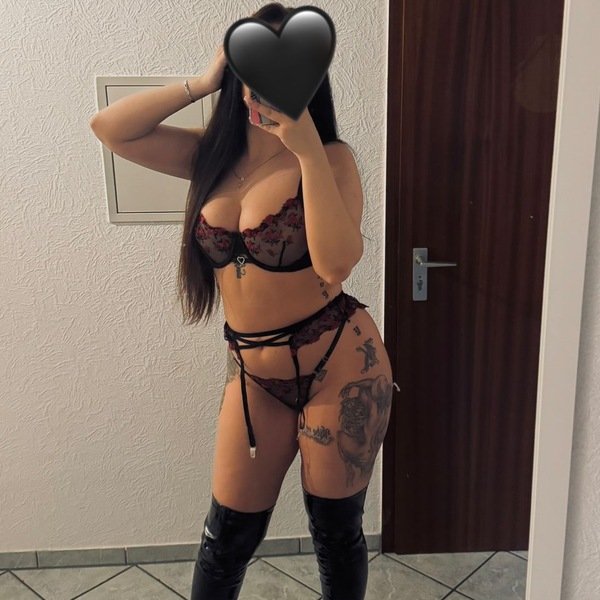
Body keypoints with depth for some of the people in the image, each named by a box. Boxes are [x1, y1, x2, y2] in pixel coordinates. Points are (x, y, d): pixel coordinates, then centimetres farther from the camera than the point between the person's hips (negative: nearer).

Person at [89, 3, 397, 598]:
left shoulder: (329, 158, -10)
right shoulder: (213, 153, 4)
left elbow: (336, 261, -25)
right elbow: (109, 128, -3)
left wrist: (307, 149, -27)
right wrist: (201, 82, -7)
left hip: (339, 364, -3)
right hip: (253, 372, 4)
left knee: (336, 528, 15)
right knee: (229, 533, 16)